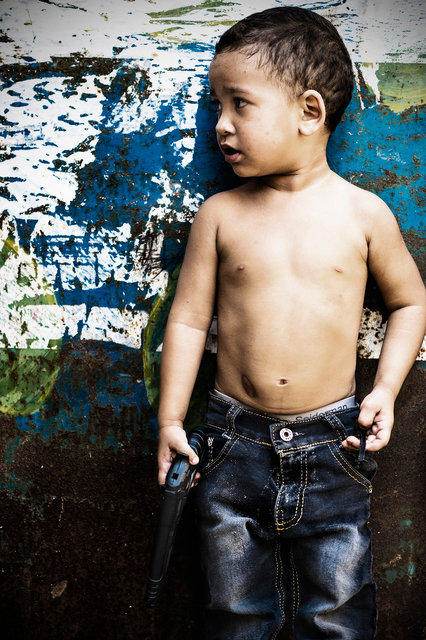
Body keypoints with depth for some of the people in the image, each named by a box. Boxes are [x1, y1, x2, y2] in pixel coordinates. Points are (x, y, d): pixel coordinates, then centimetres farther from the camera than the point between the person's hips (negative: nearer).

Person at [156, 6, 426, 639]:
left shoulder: (363, 213, -5)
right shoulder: (220, 215, -3)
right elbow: (188, 318, 1)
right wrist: (170, 419, 1)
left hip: (332, 445, -1)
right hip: (236, 441, 1)